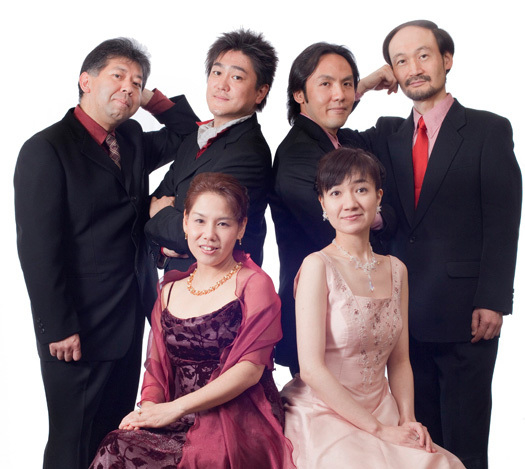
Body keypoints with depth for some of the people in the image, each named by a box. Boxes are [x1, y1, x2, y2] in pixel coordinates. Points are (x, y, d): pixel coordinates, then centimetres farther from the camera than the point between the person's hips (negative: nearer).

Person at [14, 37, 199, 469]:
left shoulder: (132, 141, 10)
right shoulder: (47, 149, -11)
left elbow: (186, 132, 23)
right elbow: (38, 249, -15)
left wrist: (152, 99, 6)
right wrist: (59, 328, -17)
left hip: (130, 324, 7)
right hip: (78, 332, -7)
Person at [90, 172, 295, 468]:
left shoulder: (254, 284, 0)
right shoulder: (170, 290, 16)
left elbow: (251, 368, -9)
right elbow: (157, 366, 15)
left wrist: (176, 408, -14)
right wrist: (148, 408, -8)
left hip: (238, 424, -4)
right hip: (181, 423, 5)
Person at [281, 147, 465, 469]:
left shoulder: (396, 270, 8)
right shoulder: (318, 266, -11)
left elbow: (399, 361, 12)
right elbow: (311, 369, -15)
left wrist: (407, 420, -4)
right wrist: (380, 430, -14)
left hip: (381, 413, 6)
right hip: (325, 416, -5)